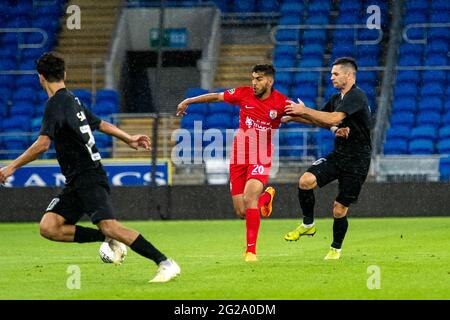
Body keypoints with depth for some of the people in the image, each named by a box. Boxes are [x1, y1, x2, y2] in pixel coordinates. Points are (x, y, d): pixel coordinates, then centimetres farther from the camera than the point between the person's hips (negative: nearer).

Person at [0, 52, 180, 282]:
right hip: (76, 183, 9)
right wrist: (129, 139, 42)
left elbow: (42, 144, -21)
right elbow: (100, 124, 29)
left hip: (89, 179, -9)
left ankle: (165, 263, -19)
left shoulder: (56, 104, -12)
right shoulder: (73, 101, 15)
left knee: (109, 227, -21)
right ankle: (107, 238, 1)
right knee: (48, 227, -4)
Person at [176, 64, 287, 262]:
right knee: (241, 212, 2)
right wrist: (188, 101, 20)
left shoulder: (281, 102, -9)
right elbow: (216, 97, 12)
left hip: (261, 159, -3)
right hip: (239, 157, 3)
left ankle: (251, 250, -16)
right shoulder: (244, 94, -3)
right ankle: (266, 197, 39)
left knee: (249, 198, -25)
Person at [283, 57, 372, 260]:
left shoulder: (356, 96, -17)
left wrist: (304, 110, -22)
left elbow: (333, 119, -28)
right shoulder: (336, 98, 11)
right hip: (338, 155, 7)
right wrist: (296, 117, 5)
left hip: (357, 161, -7)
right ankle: (308, 224, 2)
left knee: (340, 210, -3)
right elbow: (322, 119, 21)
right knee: (306, 181, -17)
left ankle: (336, 248, 21)